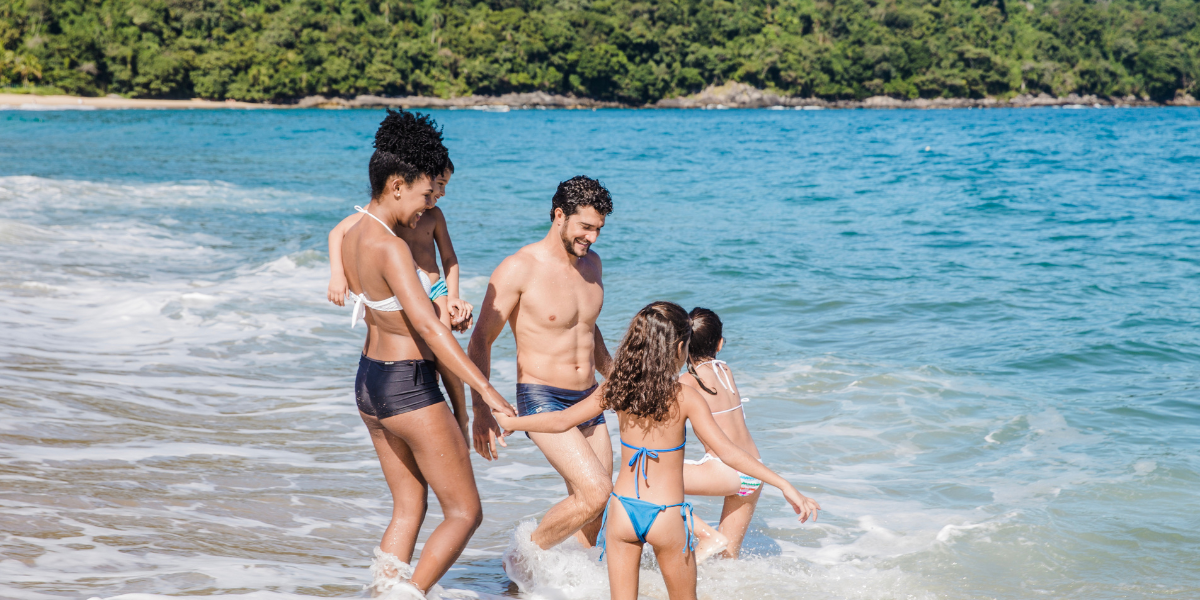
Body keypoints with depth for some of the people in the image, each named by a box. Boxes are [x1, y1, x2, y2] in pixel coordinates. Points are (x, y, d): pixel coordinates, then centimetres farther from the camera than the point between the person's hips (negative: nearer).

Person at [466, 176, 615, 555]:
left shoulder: (591, 263, 9)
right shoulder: (519, 269, -14)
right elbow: (481, 341, -11)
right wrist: (481, 409, -20)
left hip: (589, 401, 7)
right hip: (542, 400, -7)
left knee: (591, 513, 7)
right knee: (595, 492, -19)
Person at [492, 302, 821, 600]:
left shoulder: (616, 389, -2)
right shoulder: (685, 397, -12)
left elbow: (562, 420, 4)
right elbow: (726, 451, -17)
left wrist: (508, 422, 20)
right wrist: (785, 486, -16)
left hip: (622, 510, 3)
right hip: (666, 516, -3)